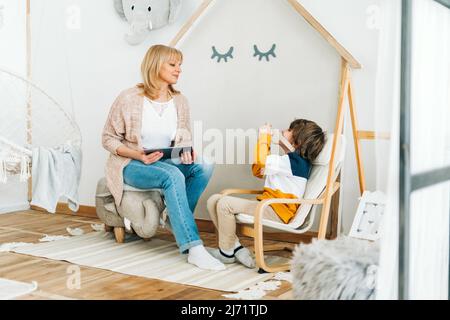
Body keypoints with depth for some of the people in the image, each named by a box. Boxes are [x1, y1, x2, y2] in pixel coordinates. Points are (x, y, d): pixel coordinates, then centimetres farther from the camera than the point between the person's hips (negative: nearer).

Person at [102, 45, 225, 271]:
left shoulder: (180, 101, 4)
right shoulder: (129, 98, -9)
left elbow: (185, 141, 8)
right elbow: (109, 138, -5)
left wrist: (186, 155, -17)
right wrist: (139, 155, -21)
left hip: (167, 162, 5)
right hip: (132, 165, -5)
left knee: (204, 166, -24)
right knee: (172, 175, -35)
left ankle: (177, 221, -9)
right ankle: (194, 249, -37)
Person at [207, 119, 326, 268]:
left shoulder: (295, 161, -13)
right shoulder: (290, 161, 21)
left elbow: (261, 161, -26)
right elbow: (258, 171, 27)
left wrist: (264, 136, -10)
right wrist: (265, 141, 17)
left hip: (276, 211, -10)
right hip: (267, 205, 10)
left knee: (225, 204, -21)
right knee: (214, 200, 0)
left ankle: (226, 252, -5)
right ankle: (237, 248, -2)